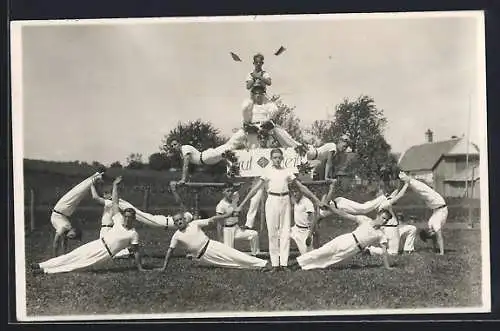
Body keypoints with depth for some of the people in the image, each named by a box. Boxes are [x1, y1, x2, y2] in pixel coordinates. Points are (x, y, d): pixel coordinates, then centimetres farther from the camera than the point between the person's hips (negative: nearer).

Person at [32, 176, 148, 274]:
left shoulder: (133, 234, -4)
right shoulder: (119, 220, 6)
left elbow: (136, 251, 0)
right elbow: (114, 203, 8)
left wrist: (140, 267, -6)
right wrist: (115, 185, 5)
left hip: (106, 254, -4)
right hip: (98, 244, 4)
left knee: (80, 263, -12)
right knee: (73, 255, -4)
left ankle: (46, 270, -16)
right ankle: (42, 266, -5)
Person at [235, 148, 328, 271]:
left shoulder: (287, 172, 7)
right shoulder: (268, 172, 2)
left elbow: (301, 187, 10)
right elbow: (255, 189, -1)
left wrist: (316, 200, 8)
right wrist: (241, 205, -7)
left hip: (285, 201, 2)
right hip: (272, 201, -2)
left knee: (285, 232, 1)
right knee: (272, 233, 0)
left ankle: (283, 263, 6)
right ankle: (275, 263, 5)